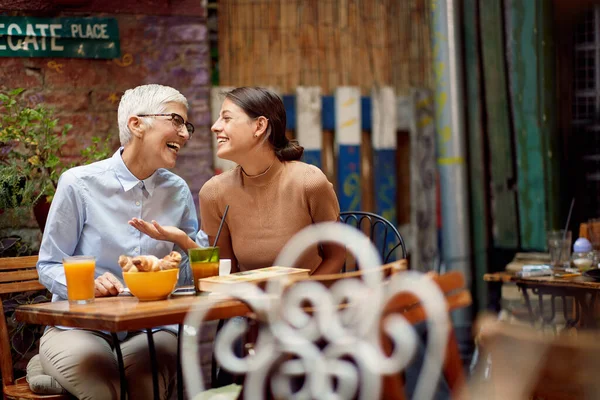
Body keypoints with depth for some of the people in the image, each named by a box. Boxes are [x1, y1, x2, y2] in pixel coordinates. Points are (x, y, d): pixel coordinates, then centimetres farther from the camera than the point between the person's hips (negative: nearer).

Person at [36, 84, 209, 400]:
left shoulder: (178, 192, 7)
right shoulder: (79, 183, -5)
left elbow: (191, 271, 13)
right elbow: (49, 266, -1)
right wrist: (88, 283, -20)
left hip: (150, 329, 3)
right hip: (78, 327, -2)